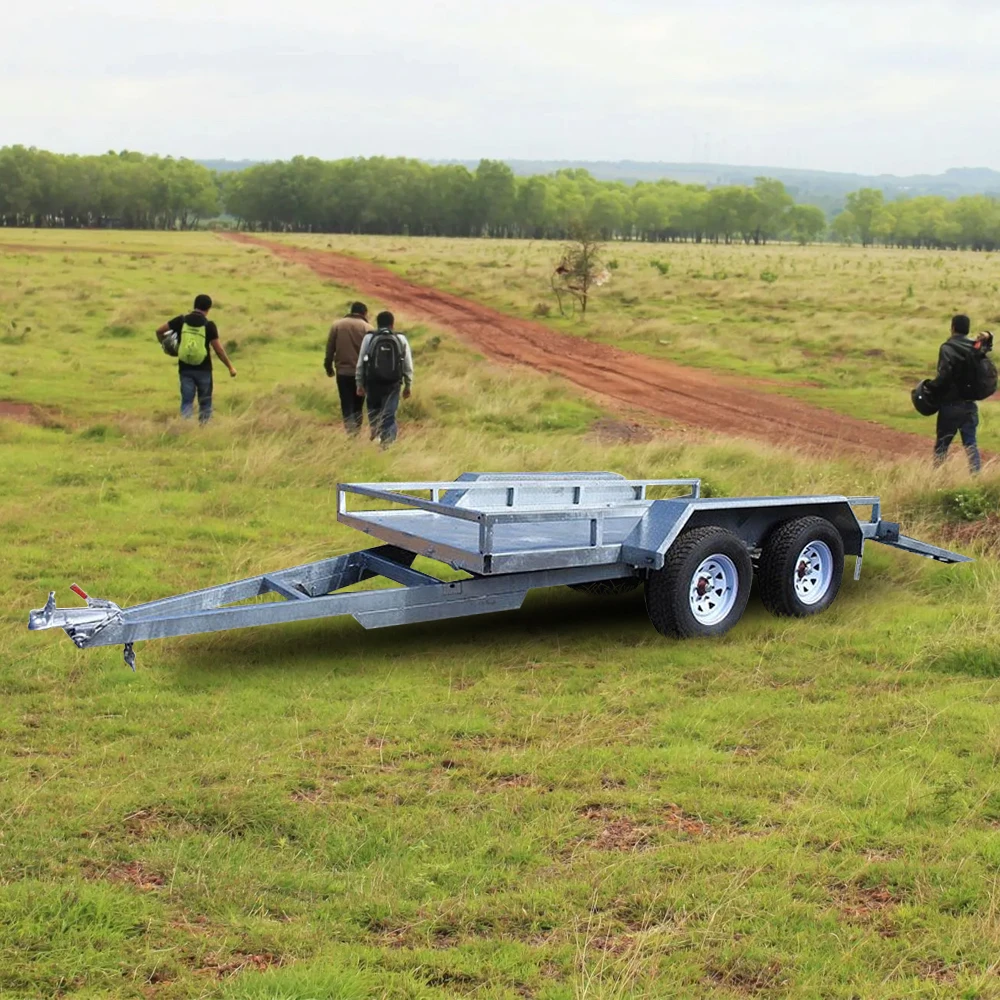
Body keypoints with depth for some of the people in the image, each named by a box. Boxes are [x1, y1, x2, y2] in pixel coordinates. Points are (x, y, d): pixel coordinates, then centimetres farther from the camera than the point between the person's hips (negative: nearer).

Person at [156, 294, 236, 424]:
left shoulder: (181, 320, -2)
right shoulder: (209, 325, -10)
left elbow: (159, 331, 3)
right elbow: (219, 350, -11)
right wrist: (230, 367, -1)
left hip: (185, 369, 2)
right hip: (203, 370, -2)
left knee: (187, 402, 4)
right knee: (205, 403, 13)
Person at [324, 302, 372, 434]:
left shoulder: (337, 325, 5)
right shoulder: (367, 328, -3)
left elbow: (329, 349, 6)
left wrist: (329, 367, 16)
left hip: (342, 372, 1)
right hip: (361, 373, -1)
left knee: (347, 405, 1)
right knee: (358, 406, 13)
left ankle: (351, 431, -15)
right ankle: (356, 431, 15)